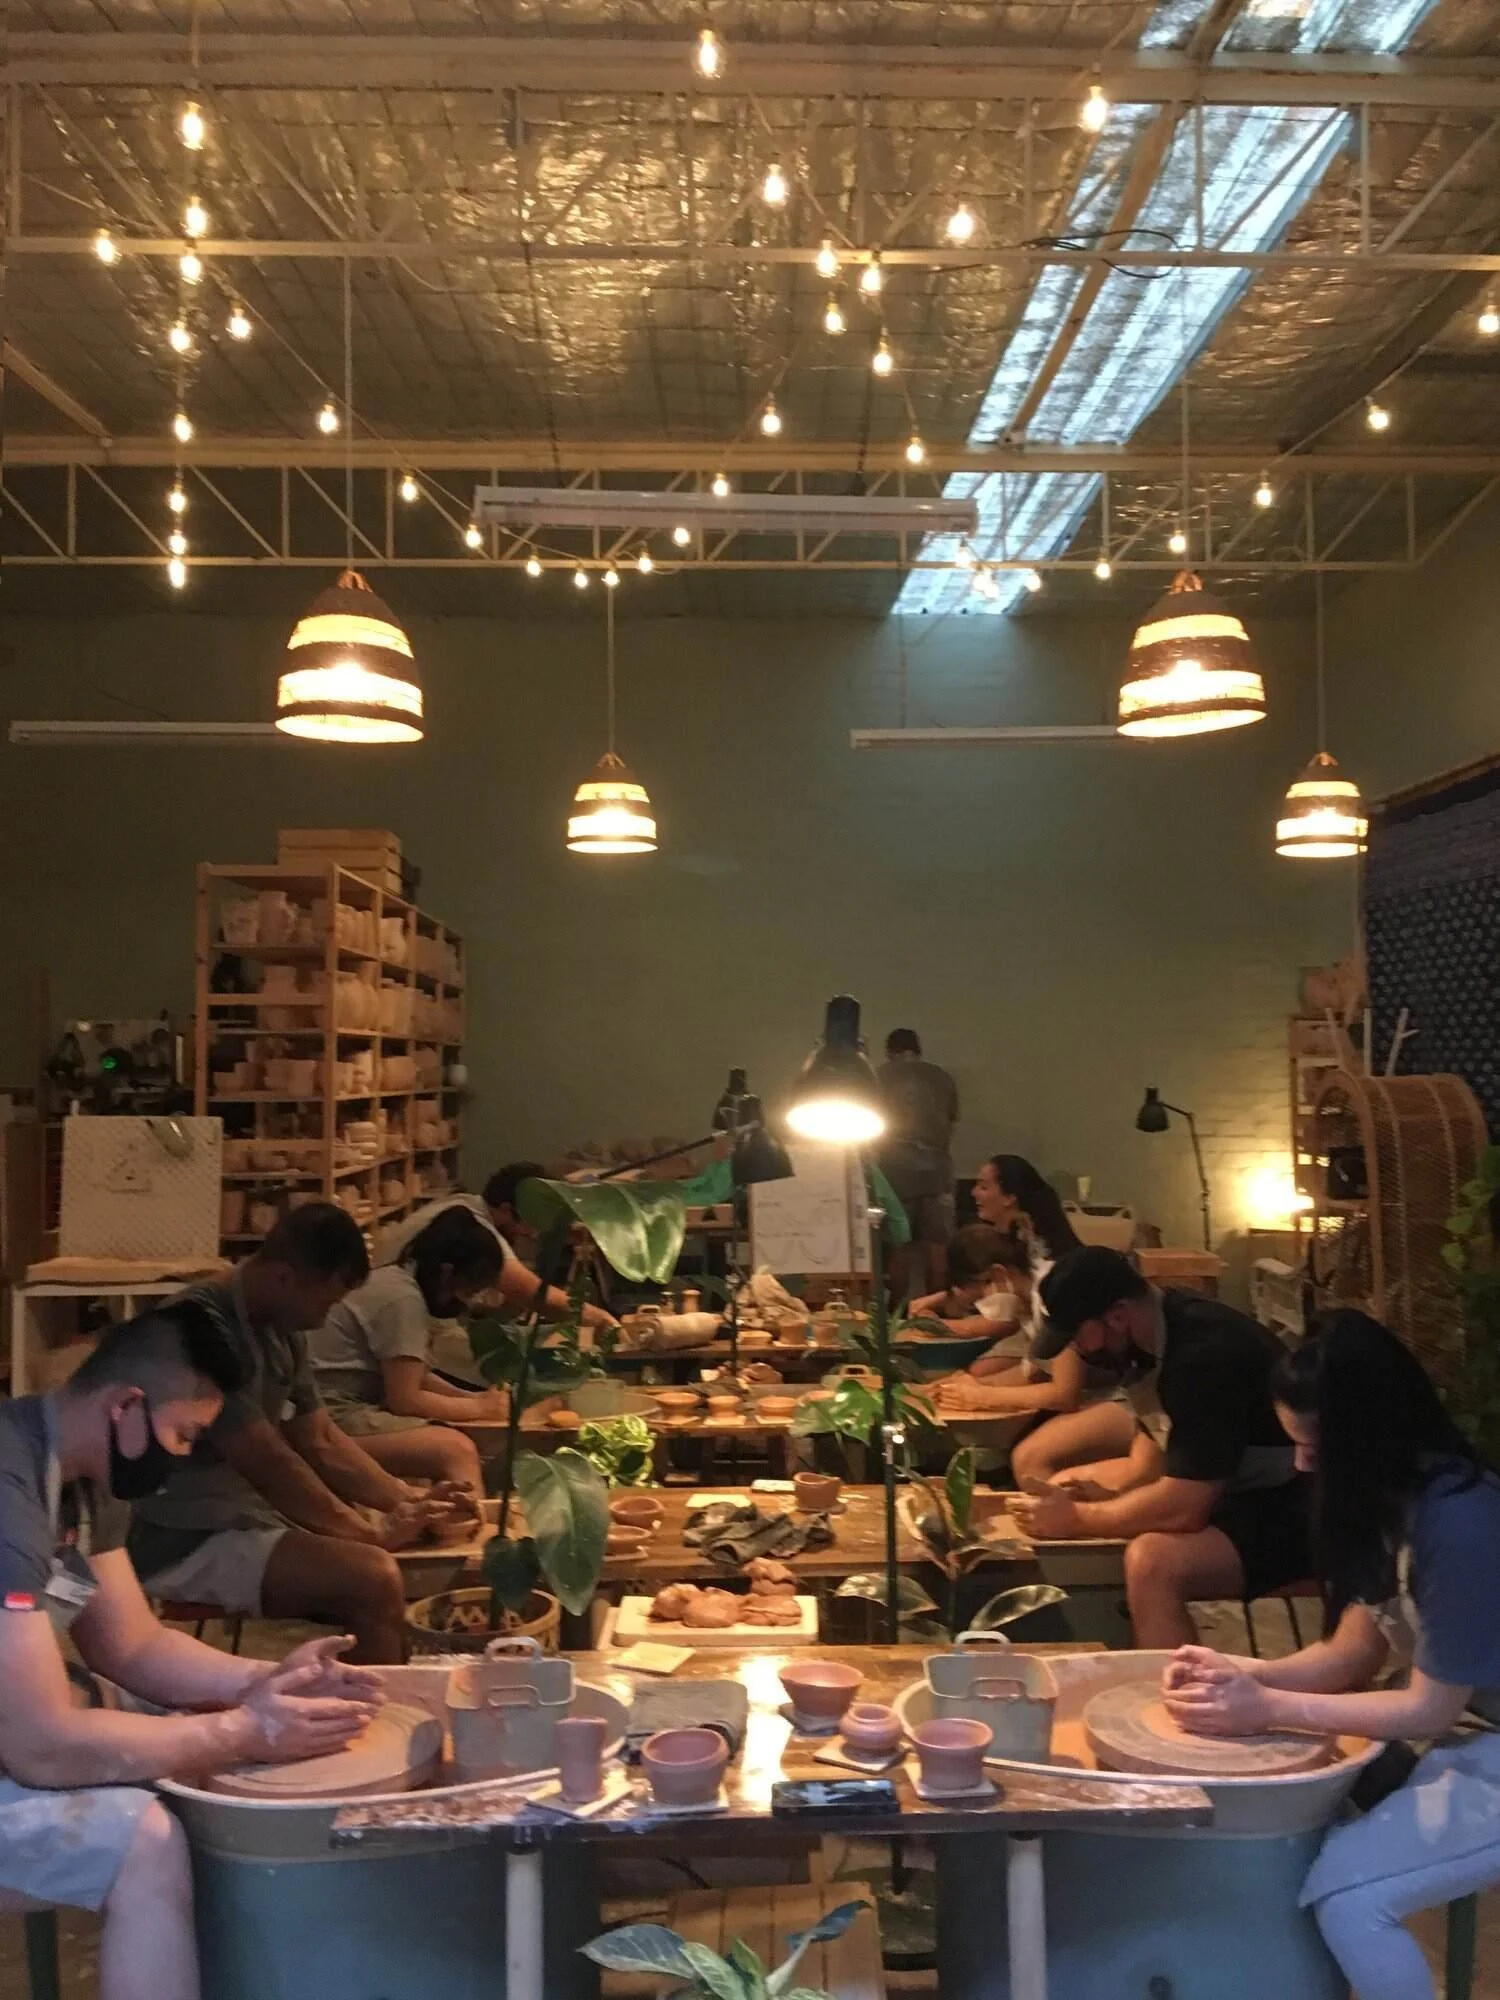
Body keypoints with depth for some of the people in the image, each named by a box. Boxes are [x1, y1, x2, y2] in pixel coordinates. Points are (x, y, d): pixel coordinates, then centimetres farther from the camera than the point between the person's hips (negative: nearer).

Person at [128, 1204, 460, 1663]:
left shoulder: (282, 1331, 9)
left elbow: (322, 1442, 16)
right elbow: (269, 1464, -20)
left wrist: (408, 1501, 4)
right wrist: (371, 1532, -12)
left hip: (247, 1518, 9)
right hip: (183, 1542, -9)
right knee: (373, 1579, -24)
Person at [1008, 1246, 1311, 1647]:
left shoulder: (1206, 1351, -28)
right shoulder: (1156, 1332, 0)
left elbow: (1181, 1508, -28)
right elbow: (1156, 1435, 17)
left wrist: (1078, 1518, -16)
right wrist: (1111, 1495, 0)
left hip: (1287, 1513, -10)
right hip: (1230, 1490, 10)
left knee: (1150, 1563, -33)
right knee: (1066, 1486, 11)